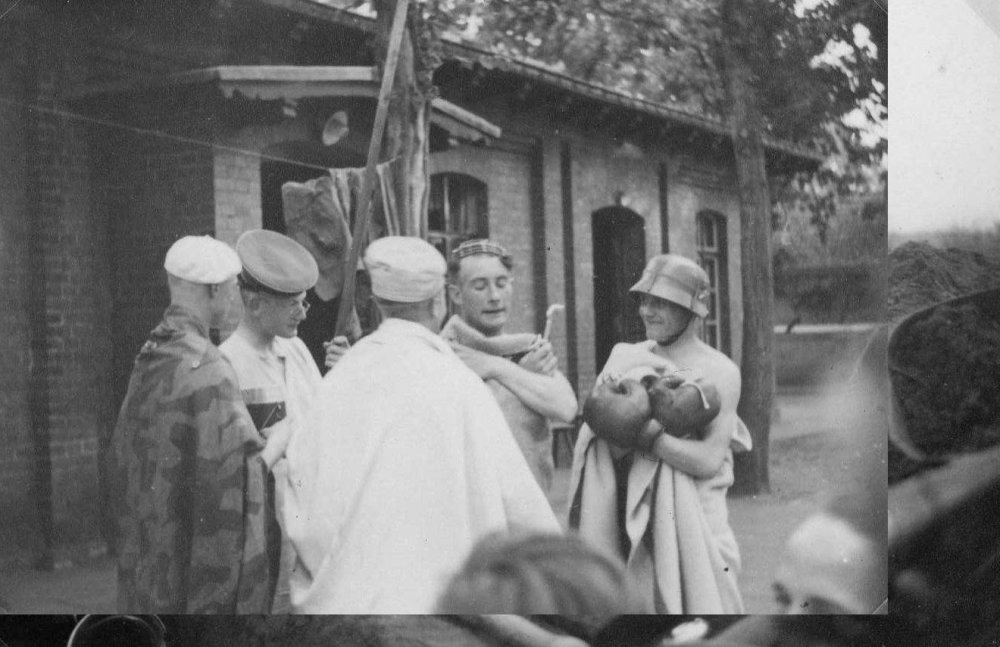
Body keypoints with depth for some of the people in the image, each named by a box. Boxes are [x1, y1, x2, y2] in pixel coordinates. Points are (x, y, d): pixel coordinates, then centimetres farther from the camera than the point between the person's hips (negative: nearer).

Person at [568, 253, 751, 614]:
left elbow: (709, 460, -14)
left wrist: (646, 434, -18)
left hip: (692, 519, -4)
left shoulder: (718, 372, -5)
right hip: (629, 521, 4)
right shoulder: (628, 358, 7)